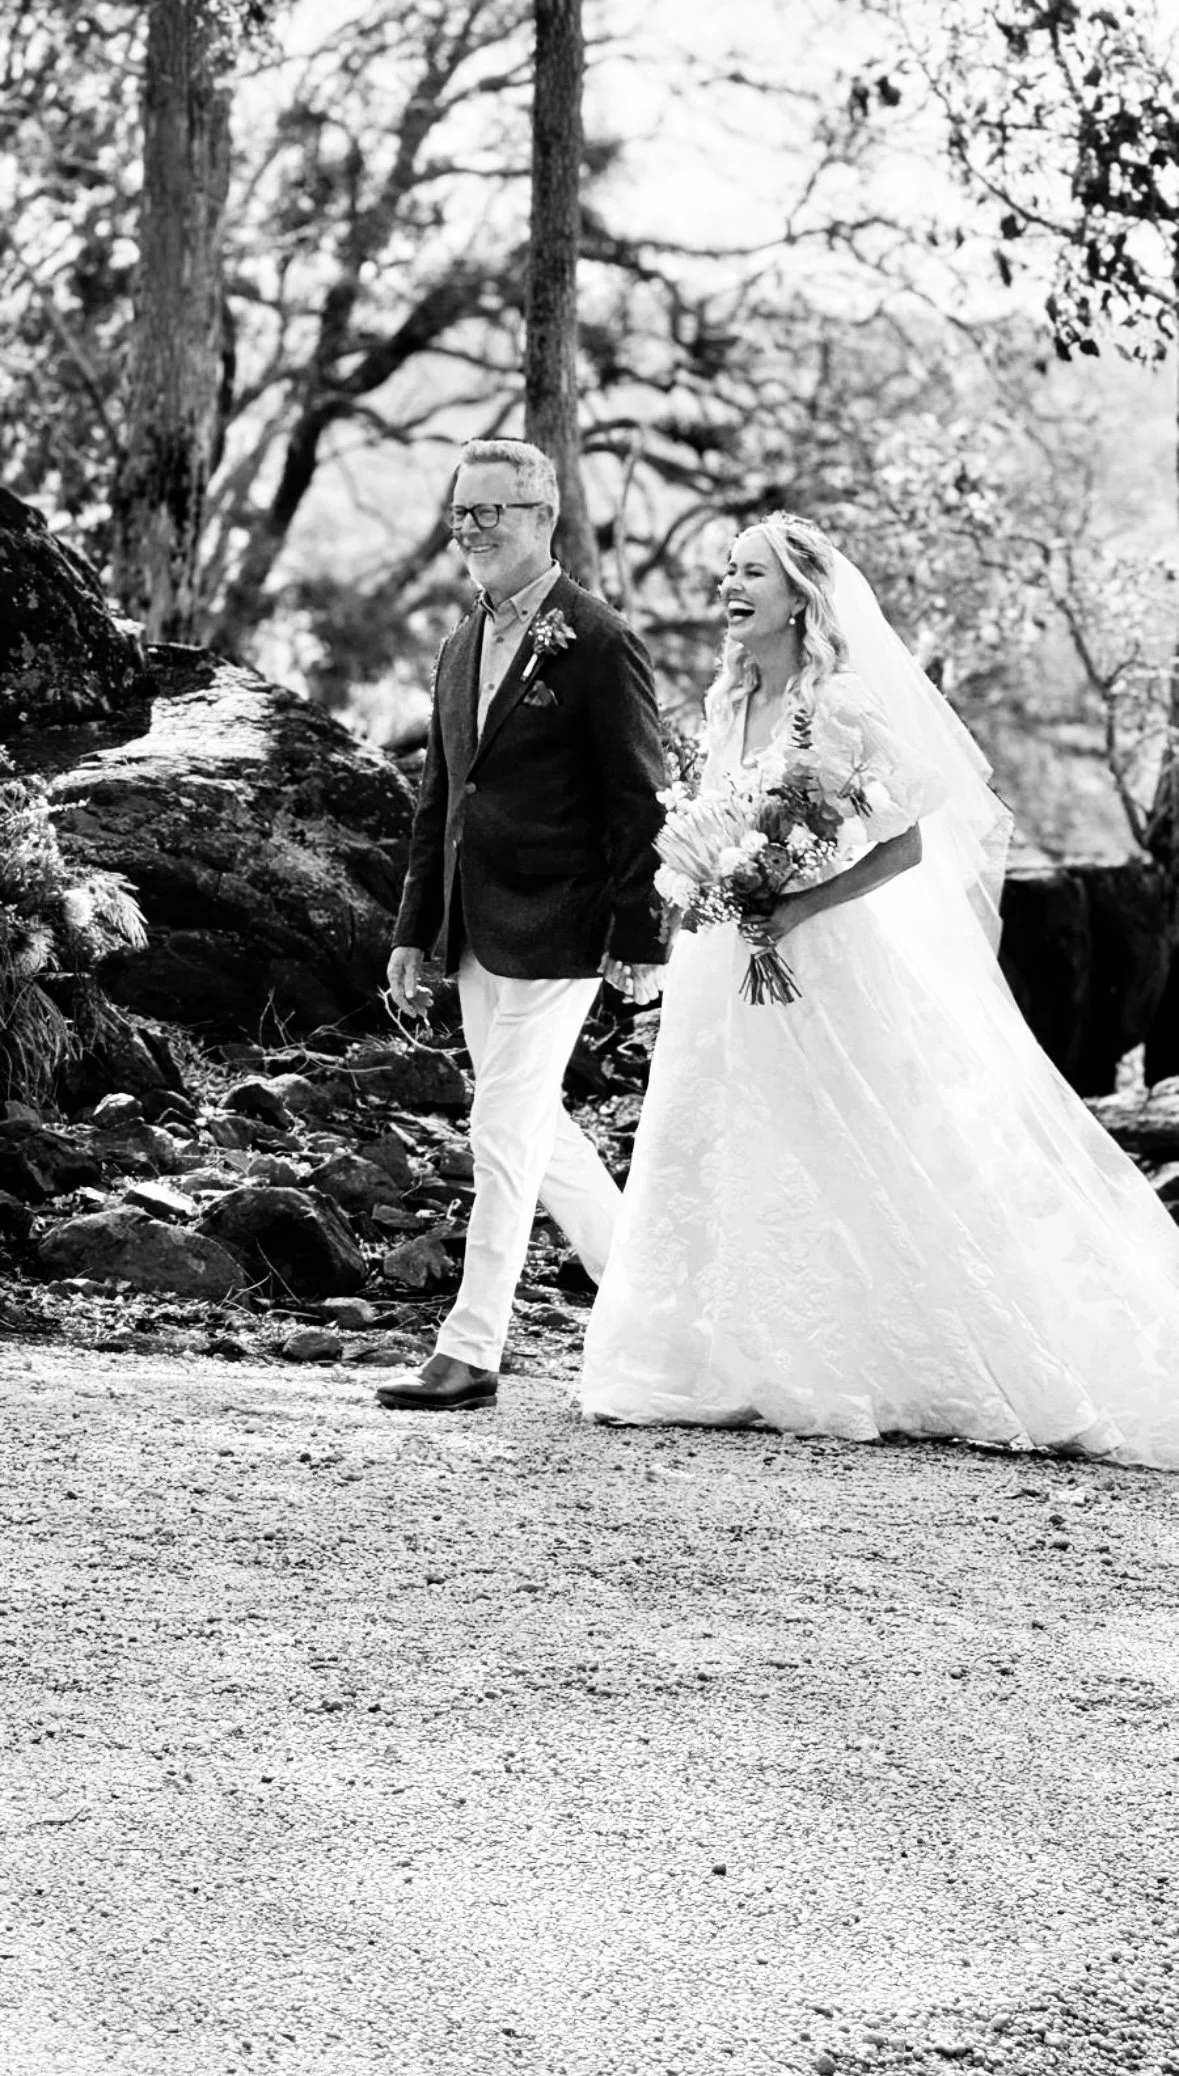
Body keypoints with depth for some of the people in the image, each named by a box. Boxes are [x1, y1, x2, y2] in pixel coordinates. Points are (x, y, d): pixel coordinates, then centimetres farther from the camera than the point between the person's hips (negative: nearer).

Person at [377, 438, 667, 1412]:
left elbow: (640, 801, -12)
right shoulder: (464, 648, 13)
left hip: (554, 931, -8)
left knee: (506, 1139, -7)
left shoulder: (599, 645, -11)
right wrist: (415, 931, 15)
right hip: (479, 932, 8)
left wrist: (639, 940, -14)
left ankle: (470, 1351, -3)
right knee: (535, 1131, 14)